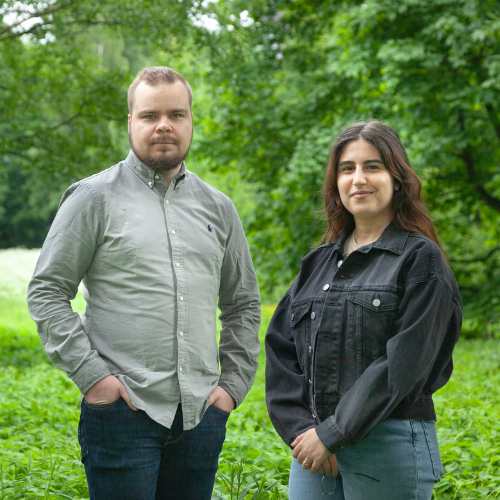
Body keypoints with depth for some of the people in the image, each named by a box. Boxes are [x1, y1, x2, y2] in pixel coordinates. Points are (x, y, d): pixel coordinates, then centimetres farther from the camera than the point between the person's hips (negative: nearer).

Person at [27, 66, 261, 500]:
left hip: (201, 414, 4)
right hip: (122, 410, -4)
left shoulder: (217, 208, 14)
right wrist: (89, 374, -10)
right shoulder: (94, 198, 1)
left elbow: (244, 304, 21)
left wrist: (234, 383, 10)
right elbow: (46, 294, -2)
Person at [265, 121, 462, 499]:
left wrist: (332, 433, -14)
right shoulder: (318, 263, 13)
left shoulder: (420, 259, -4)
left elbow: (403, 364, -12)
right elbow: (280, 348, 8)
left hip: (389, 445, -5)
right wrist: (299, 429, -6)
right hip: (312, 445, 5)